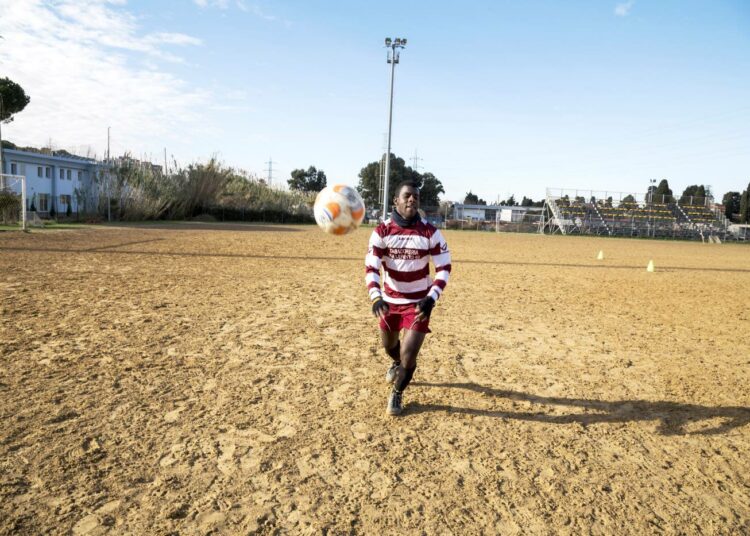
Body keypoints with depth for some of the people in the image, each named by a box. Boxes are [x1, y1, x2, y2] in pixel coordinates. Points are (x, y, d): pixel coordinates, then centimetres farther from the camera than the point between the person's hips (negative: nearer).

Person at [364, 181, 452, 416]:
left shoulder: (430, 232, -14)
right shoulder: (382, 231, -13)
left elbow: (444, 268, -10)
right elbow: (371, 267, -16)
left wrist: (431, 299, -24)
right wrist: (376, 298, -33)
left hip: (418, 302, -2)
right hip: (390, 300, 2)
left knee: (409, 354, -8)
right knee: (389, 345, 22)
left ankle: (397, 394, 23)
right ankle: (398, 363, 61)